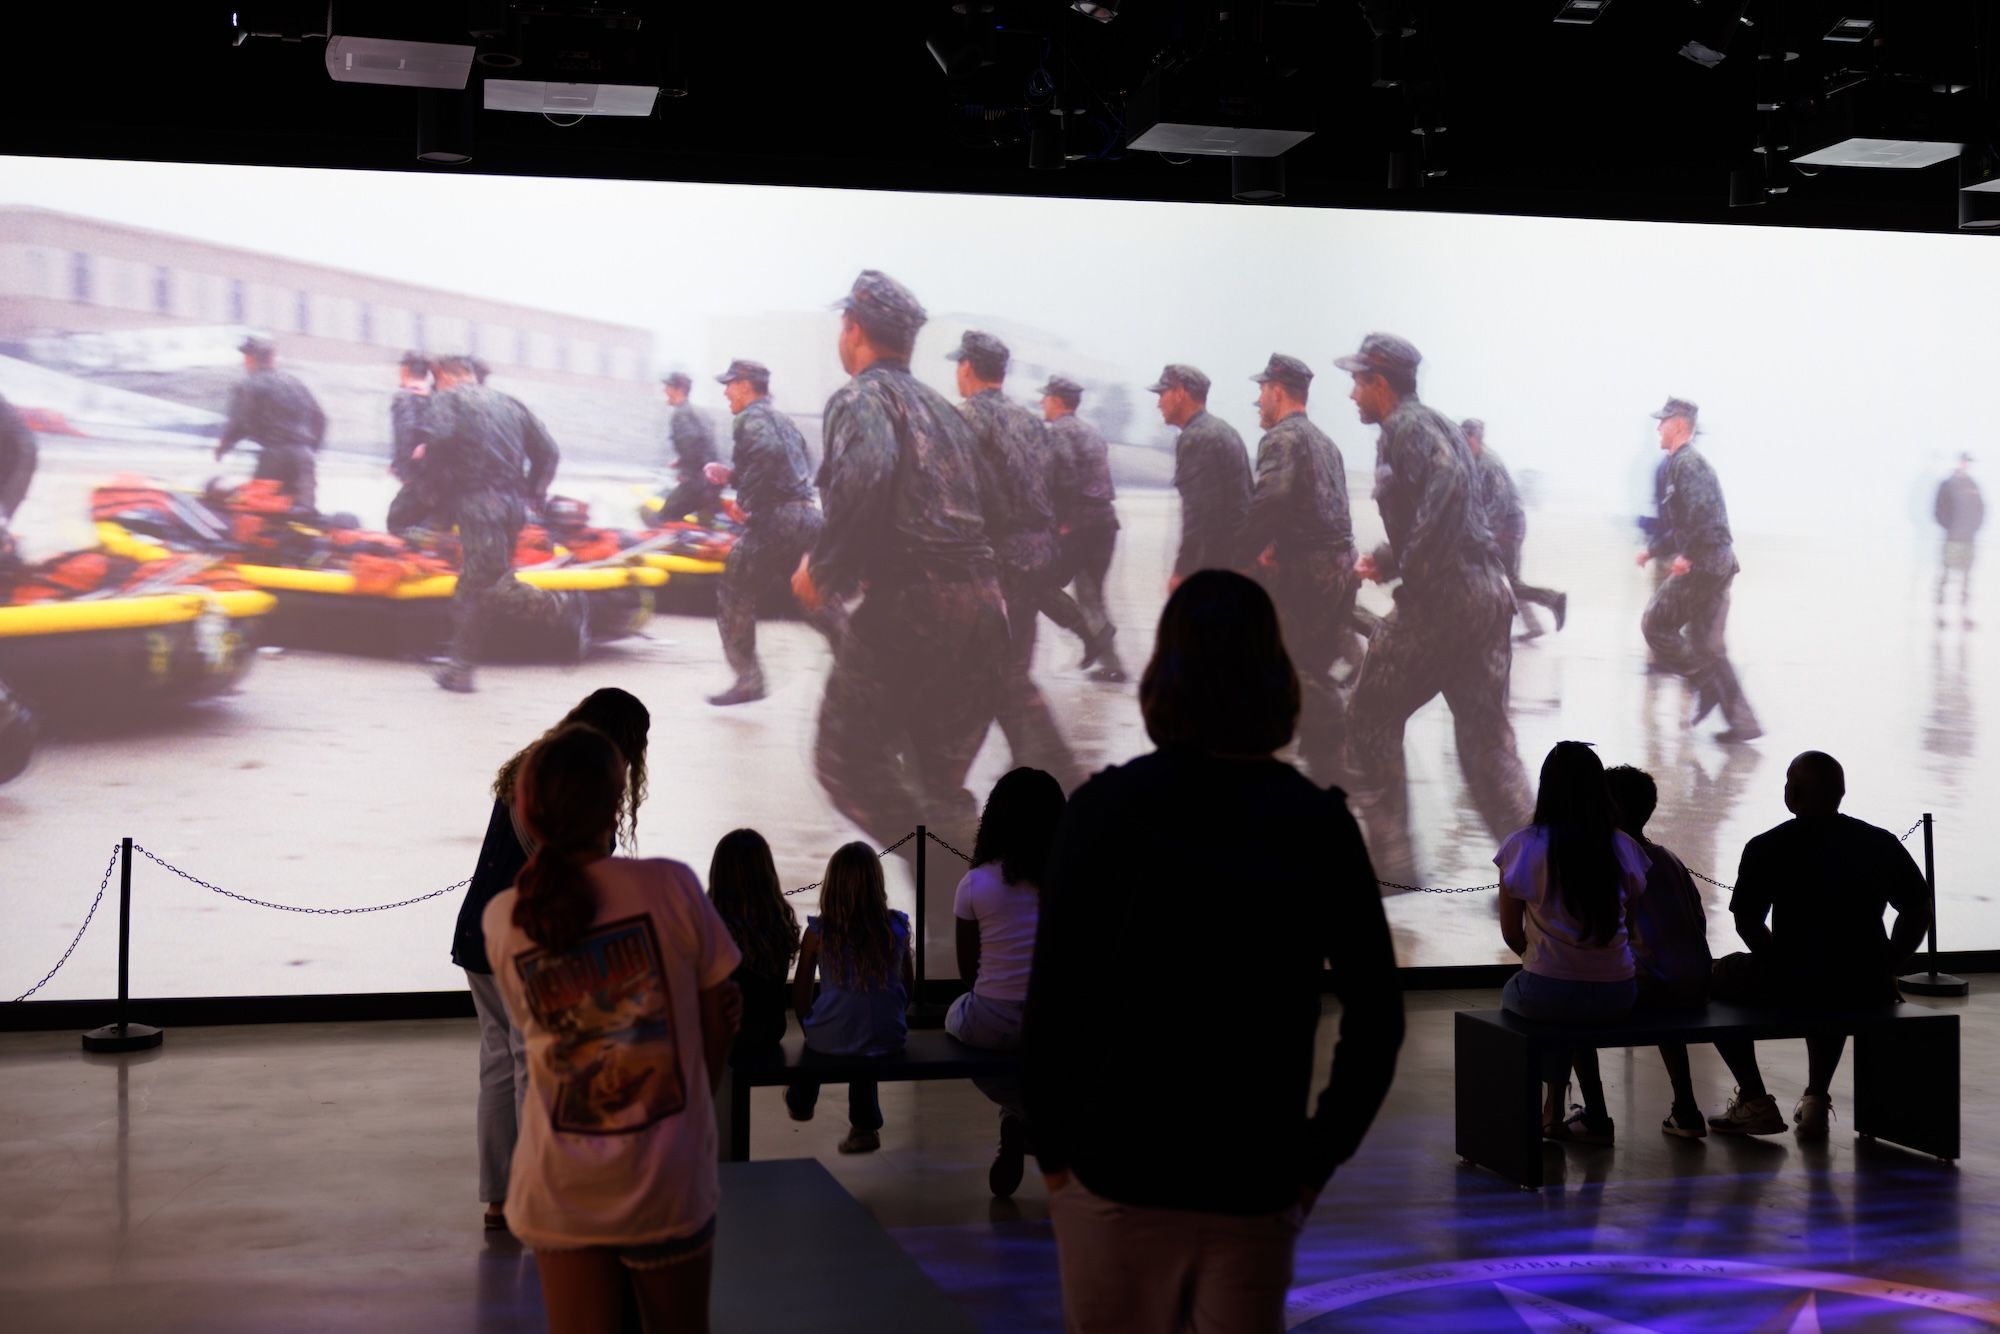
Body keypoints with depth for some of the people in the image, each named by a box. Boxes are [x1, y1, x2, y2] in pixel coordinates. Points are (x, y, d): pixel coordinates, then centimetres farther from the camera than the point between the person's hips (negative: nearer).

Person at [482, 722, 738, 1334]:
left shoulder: (502, 920, -4)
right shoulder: (671, 886, -11)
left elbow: (532, 1032, 7)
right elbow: (715, 1023, -1)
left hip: (559, 1188, 2)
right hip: (668, 1178, -1)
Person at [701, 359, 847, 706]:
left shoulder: (752, 417, -6)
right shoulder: (781, 419, 23)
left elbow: (767, 453, -25)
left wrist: (746, 500, -15)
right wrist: (731, 474, 19)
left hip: (774, 519, -9)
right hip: (808, 515, 9)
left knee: (734, 597, 3)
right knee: (818, 601, 13)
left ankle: (748, 680, 2)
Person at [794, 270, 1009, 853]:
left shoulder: (862, 395, -2)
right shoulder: (940, 407, 23)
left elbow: (866, 473, -24)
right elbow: (985, 510, 22)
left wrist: (823, 569, -14)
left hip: (910, 602, -8)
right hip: (983, 605, 8)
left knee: (848, 761, -1)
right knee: (938, 782, 15)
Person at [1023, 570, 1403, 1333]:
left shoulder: (1106, 808, -8)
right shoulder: (1320, 824, -2)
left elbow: (1053, 997, -11)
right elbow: (1376, 1015, -2)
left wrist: (1051, 1146, 0)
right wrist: (1320, 1154, 7)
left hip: (1119, 1169, -1)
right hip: (1258, 1179, 2)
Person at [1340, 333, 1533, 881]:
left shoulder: (1407, 425, -7)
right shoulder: (1435, 424, 21)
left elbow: (1447, 483, -22)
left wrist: (1411, 568, -15)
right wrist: (1387, 560, 21)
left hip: (1440, 597, -9)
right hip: (1488, 591, 9)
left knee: (1371, 716, 6)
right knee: (1486, 734, 9)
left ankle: (1389, 856, 7)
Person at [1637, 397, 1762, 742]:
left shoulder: (1686, 462, -11)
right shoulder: (1683, 462, 21)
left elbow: (1702, 512, -26)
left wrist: (1688, 555, -22)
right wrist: (1653, 550, 27)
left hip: (1701, 566, -10)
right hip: (1719, 565, 10)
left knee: (1655, 624, -1)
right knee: (1707, 645, 10)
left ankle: (1706, 685, -5)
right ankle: (1743, 722, 9)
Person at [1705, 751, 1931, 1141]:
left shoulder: (1766, 847, -5)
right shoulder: (1882, 843, 5)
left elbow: (1747, 923, -3)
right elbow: (1919, 913, 9)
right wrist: (1887, 968, 17)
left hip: (1792, 988, -4)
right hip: (1868, 991, 4)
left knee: (1721, 976, 27)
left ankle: (1755, 1101, 18)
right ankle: (1817, 1098, 28)